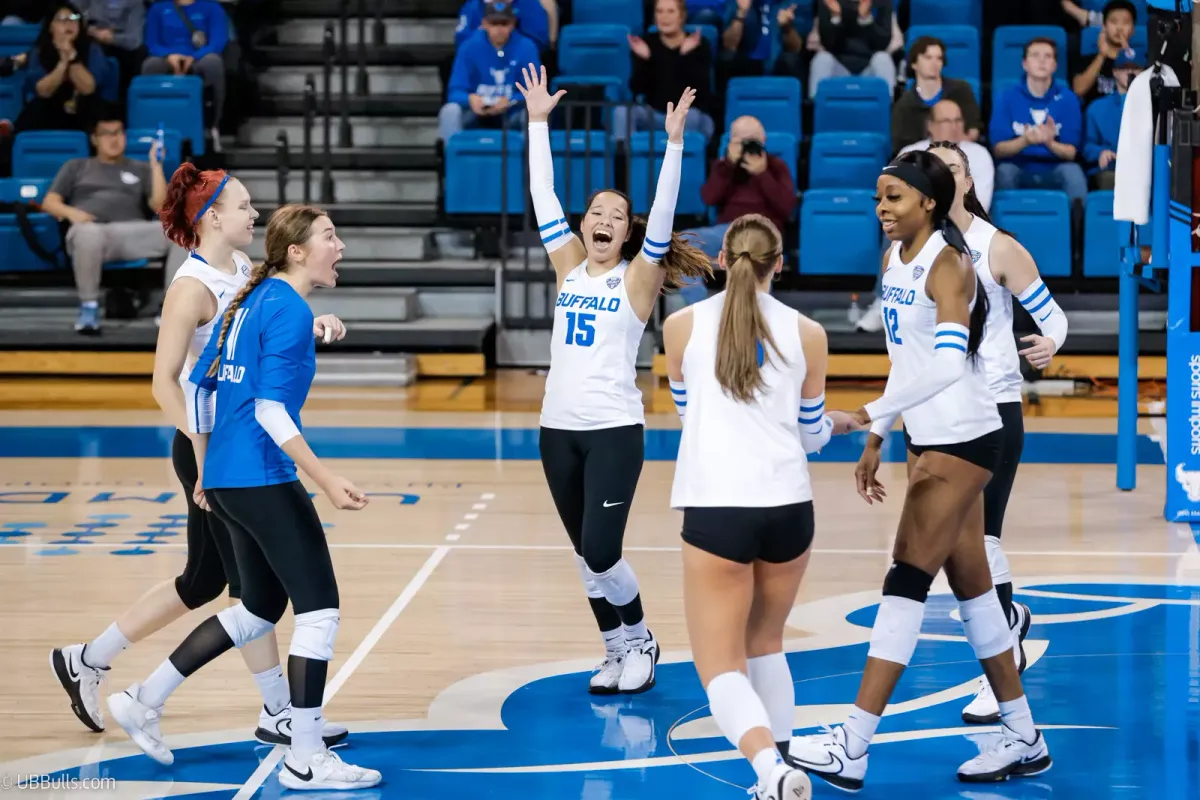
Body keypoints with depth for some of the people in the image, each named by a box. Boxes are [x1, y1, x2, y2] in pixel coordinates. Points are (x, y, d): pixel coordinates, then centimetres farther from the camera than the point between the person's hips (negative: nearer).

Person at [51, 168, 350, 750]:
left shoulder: (242, 268, 8)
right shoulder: (193, 287, -16)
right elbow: (164, 384, -19)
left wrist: (313, 325, -2)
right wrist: (204, 458, -23)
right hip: (209, 446, -9)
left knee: (204, 580, 15)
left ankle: (87, 661, 27)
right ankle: (278, 714, 7)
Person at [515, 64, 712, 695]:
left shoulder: (637, 278, 0)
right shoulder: (569, 267, 10)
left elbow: (662, 215, -12)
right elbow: (543, 198, 9)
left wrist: (674, 142, -19)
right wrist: (538, 122, 7)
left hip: (614, 429, -5)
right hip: (559, 428, 5)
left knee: (601, 553, -11)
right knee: (586, 554, 9)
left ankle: (640, 641, 12)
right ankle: (616, 652, 22)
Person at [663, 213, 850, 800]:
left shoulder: (681, 326, 5)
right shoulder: (807, 334, 5)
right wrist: (838, 424, 41)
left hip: (715, 507, -2)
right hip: (788, 505, 2)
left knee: (720, 664, -3)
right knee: (765, 645, 24)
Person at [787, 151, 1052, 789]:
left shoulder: (947, 264, -15)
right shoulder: (894, 257, 10)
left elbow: (948, 361, -28)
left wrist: (877, 412, -34)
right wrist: (877, 441, 17)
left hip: (962, 438, -9)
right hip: (929, 437, 9)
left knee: (907, 580, -11)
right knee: (970, 585, 11)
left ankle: (851, 748, -13)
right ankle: (1024, 740, 19)